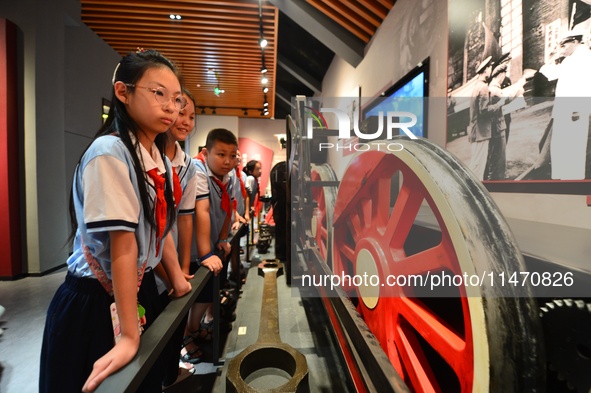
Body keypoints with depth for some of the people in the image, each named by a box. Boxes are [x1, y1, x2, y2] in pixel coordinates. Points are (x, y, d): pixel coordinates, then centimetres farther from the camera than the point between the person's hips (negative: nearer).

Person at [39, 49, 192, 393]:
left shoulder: (161, 161, 1)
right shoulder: (109, 152, -23)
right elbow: (123, 245, -27)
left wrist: (177, 277, 11)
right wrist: (128, 336, -23)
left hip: (142, 290, 7)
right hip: (95, 302, -7)